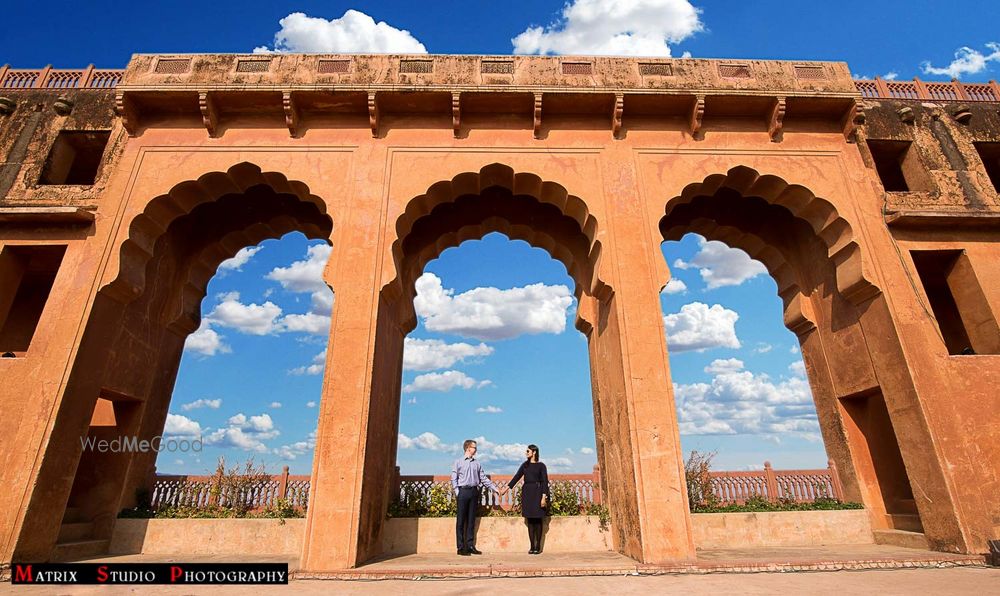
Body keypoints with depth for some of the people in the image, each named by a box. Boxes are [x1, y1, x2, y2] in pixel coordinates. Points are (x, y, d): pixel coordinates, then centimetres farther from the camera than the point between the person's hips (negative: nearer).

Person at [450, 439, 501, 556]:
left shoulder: (477, 464, 12)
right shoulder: (458, 462, 1)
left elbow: (484, 479, 14)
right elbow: (454, 479, -1)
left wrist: (495, 488, 9)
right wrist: (457, 492, -11)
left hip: (474, 492, 4)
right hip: (463, 491, -4)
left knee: (471, 520, 7)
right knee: (461, 520, -1)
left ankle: (470, 546, 14)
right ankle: (461, 547, 6)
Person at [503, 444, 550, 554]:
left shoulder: (541, 465, -2)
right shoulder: (525, 465, 11)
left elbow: (545, 481, -6)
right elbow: (517, 477, 10)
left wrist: (544, 497, -14)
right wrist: (507, 487, 2)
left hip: (537, 492, -4)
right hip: (527, 492, 4)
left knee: (537, 520, 0)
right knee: (530, 520, 5)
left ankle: (538, 547, 9)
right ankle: (532, 547, 11)